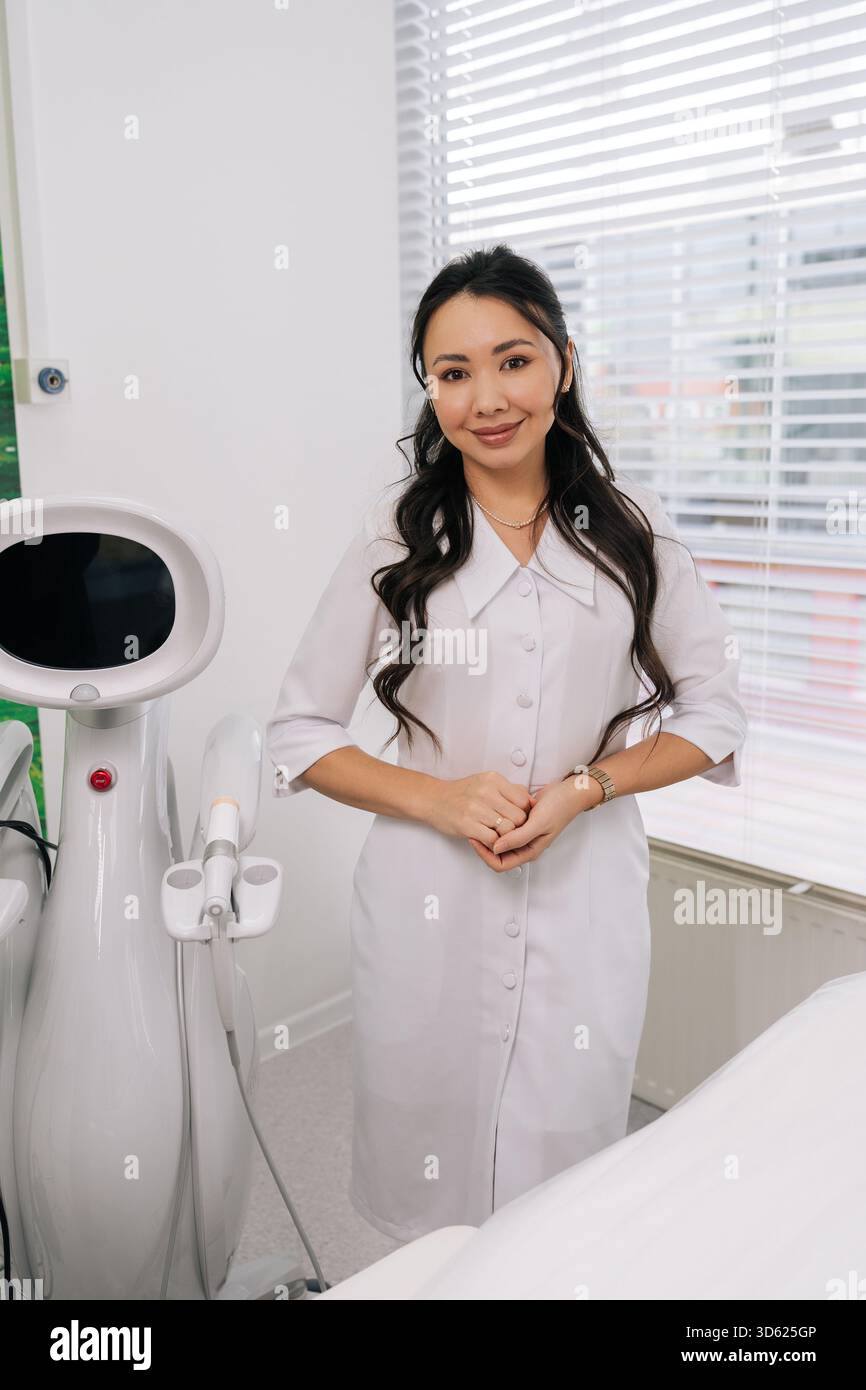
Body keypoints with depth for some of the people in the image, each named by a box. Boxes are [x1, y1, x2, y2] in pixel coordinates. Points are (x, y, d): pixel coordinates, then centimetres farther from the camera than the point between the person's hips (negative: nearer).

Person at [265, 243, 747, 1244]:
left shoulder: (632, 530, 0)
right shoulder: (395, 538, -2)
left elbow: (714, 715, 5)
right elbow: (299, 733, 1)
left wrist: (585, 788, -11)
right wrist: (439, 799, -14)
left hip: (586, 902, 1)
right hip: (428, 906, 0)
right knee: (429, 1205, 15)